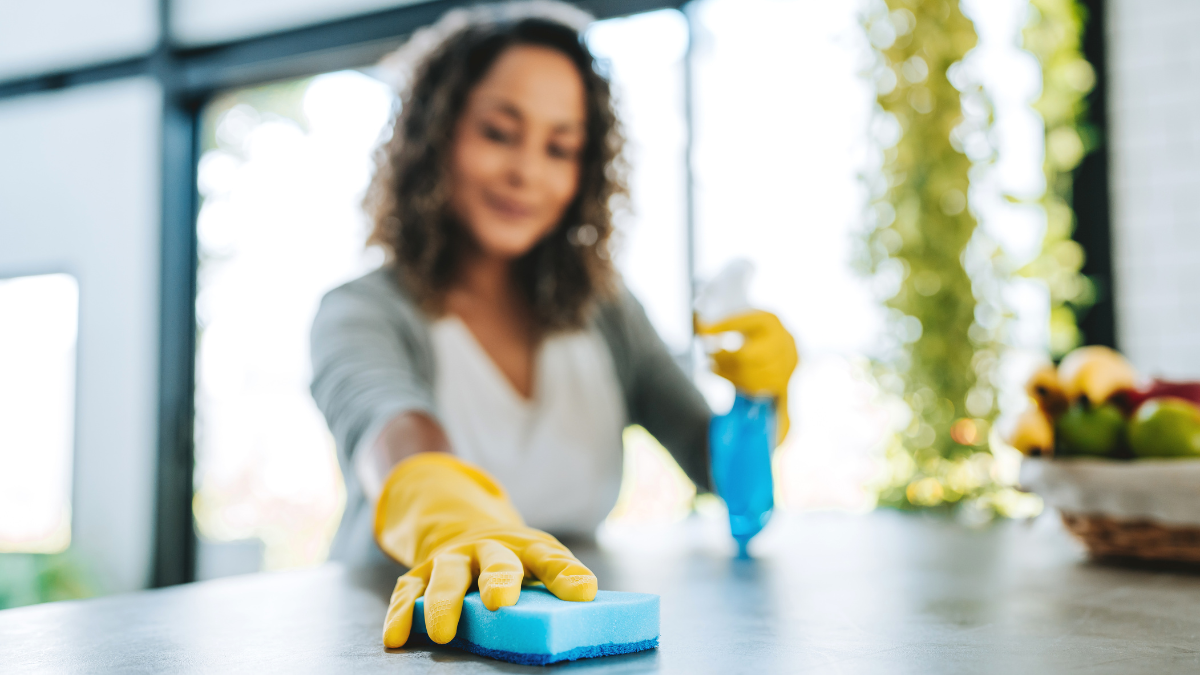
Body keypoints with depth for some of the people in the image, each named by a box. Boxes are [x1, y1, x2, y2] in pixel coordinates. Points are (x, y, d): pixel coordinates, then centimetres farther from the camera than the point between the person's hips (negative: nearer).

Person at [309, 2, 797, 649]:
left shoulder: (605, 312, 6)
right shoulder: (362, 312, -7)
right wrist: (453, 519, -52)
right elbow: (386, 421, -30)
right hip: (402, 634, -5)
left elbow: (721, 468, 8)